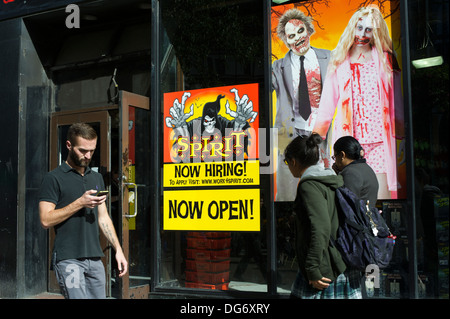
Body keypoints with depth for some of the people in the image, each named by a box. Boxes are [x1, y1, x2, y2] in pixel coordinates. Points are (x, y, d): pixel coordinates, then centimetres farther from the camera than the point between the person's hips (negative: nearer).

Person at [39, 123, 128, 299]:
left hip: (95, 258, 6)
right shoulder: (54, 178, -3)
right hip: (68, 259, -6)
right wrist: (80, 203, -15)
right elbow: (46, 219, -11)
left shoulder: (97, 178, 16)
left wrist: (118, 250, 10)